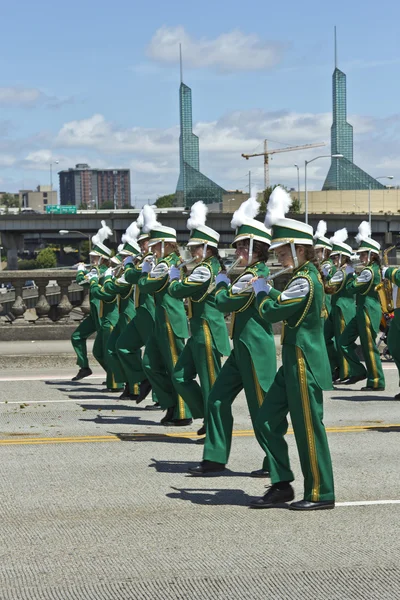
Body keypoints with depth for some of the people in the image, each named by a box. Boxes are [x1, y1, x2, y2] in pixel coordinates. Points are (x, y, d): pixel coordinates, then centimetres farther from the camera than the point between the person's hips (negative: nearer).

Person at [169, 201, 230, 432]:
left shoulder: (205, 270, -17)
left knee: (211, 383, -2)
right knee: (181, 377, 11)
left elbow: (176, 291, -17)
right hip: (199, 333, 10)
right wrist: (182, 276, 9)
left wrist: (174, 277, 3)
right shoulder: (214, 267, 13)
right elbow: (192, 290, 21)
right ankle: (208, 416, 17)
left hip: (207, 333, -10)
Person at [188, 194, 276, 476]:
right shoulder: (260, 273, 12)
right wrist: (228, 284, 7)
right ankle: (215, 459, 14)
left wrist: (222, 283, 2)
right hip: (242, 349, 10)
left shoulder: (252, 276, -18)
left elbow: (224, 302, -14)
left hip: (255, 351, -10)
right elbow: (234, 305, 19)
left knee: (262, 407, -2)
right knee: (218, 399, 9)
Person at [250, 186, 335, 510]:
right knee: (268, 421, 10)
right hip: (294, 363, 10)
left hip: (304, 365, -10)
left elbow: (271, 312, -18)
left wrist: (261, 290, -1)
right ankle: (282, 486, 15)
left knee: (309, 428, -2)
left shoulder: (304, 280, -18)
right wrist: (269, 290, 11)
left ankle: (320, 493, 7)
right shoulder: (308, 275, 12)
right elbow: (284, 304, 22)